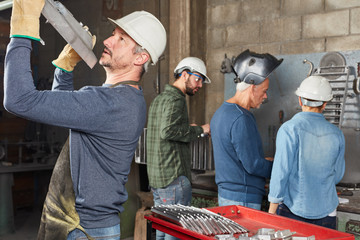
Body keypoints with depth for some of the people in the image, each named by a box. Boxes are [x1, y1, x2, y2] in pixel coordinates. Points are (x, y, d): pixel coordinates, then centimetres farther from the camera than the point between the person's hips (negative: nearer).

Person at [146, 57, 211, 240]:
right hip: (174, 177, -10)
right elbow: (168, 131, -26)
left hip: (156, 177, 10)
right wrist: (198, 130, -17)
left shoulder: (159, 98, 19)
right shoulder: (175, 99, -13)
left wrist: (188, 129, 17)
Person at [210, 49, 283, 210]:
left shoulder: (221, 112, 11)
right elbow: (253, 166, -21)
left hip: (225, 192, 10)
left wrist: (264, 160, 16)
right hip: (243, 199, -10)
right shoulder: (241, 120, -21)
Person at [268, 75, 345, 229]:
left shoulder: (290, 129, -12)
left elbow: (281, 172, -13)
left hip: (293, 210, -3)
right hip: (326, 212, 4)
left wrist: (271, 211, -5)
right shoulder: (336, 134, 1)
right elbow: (337, 176, 10)